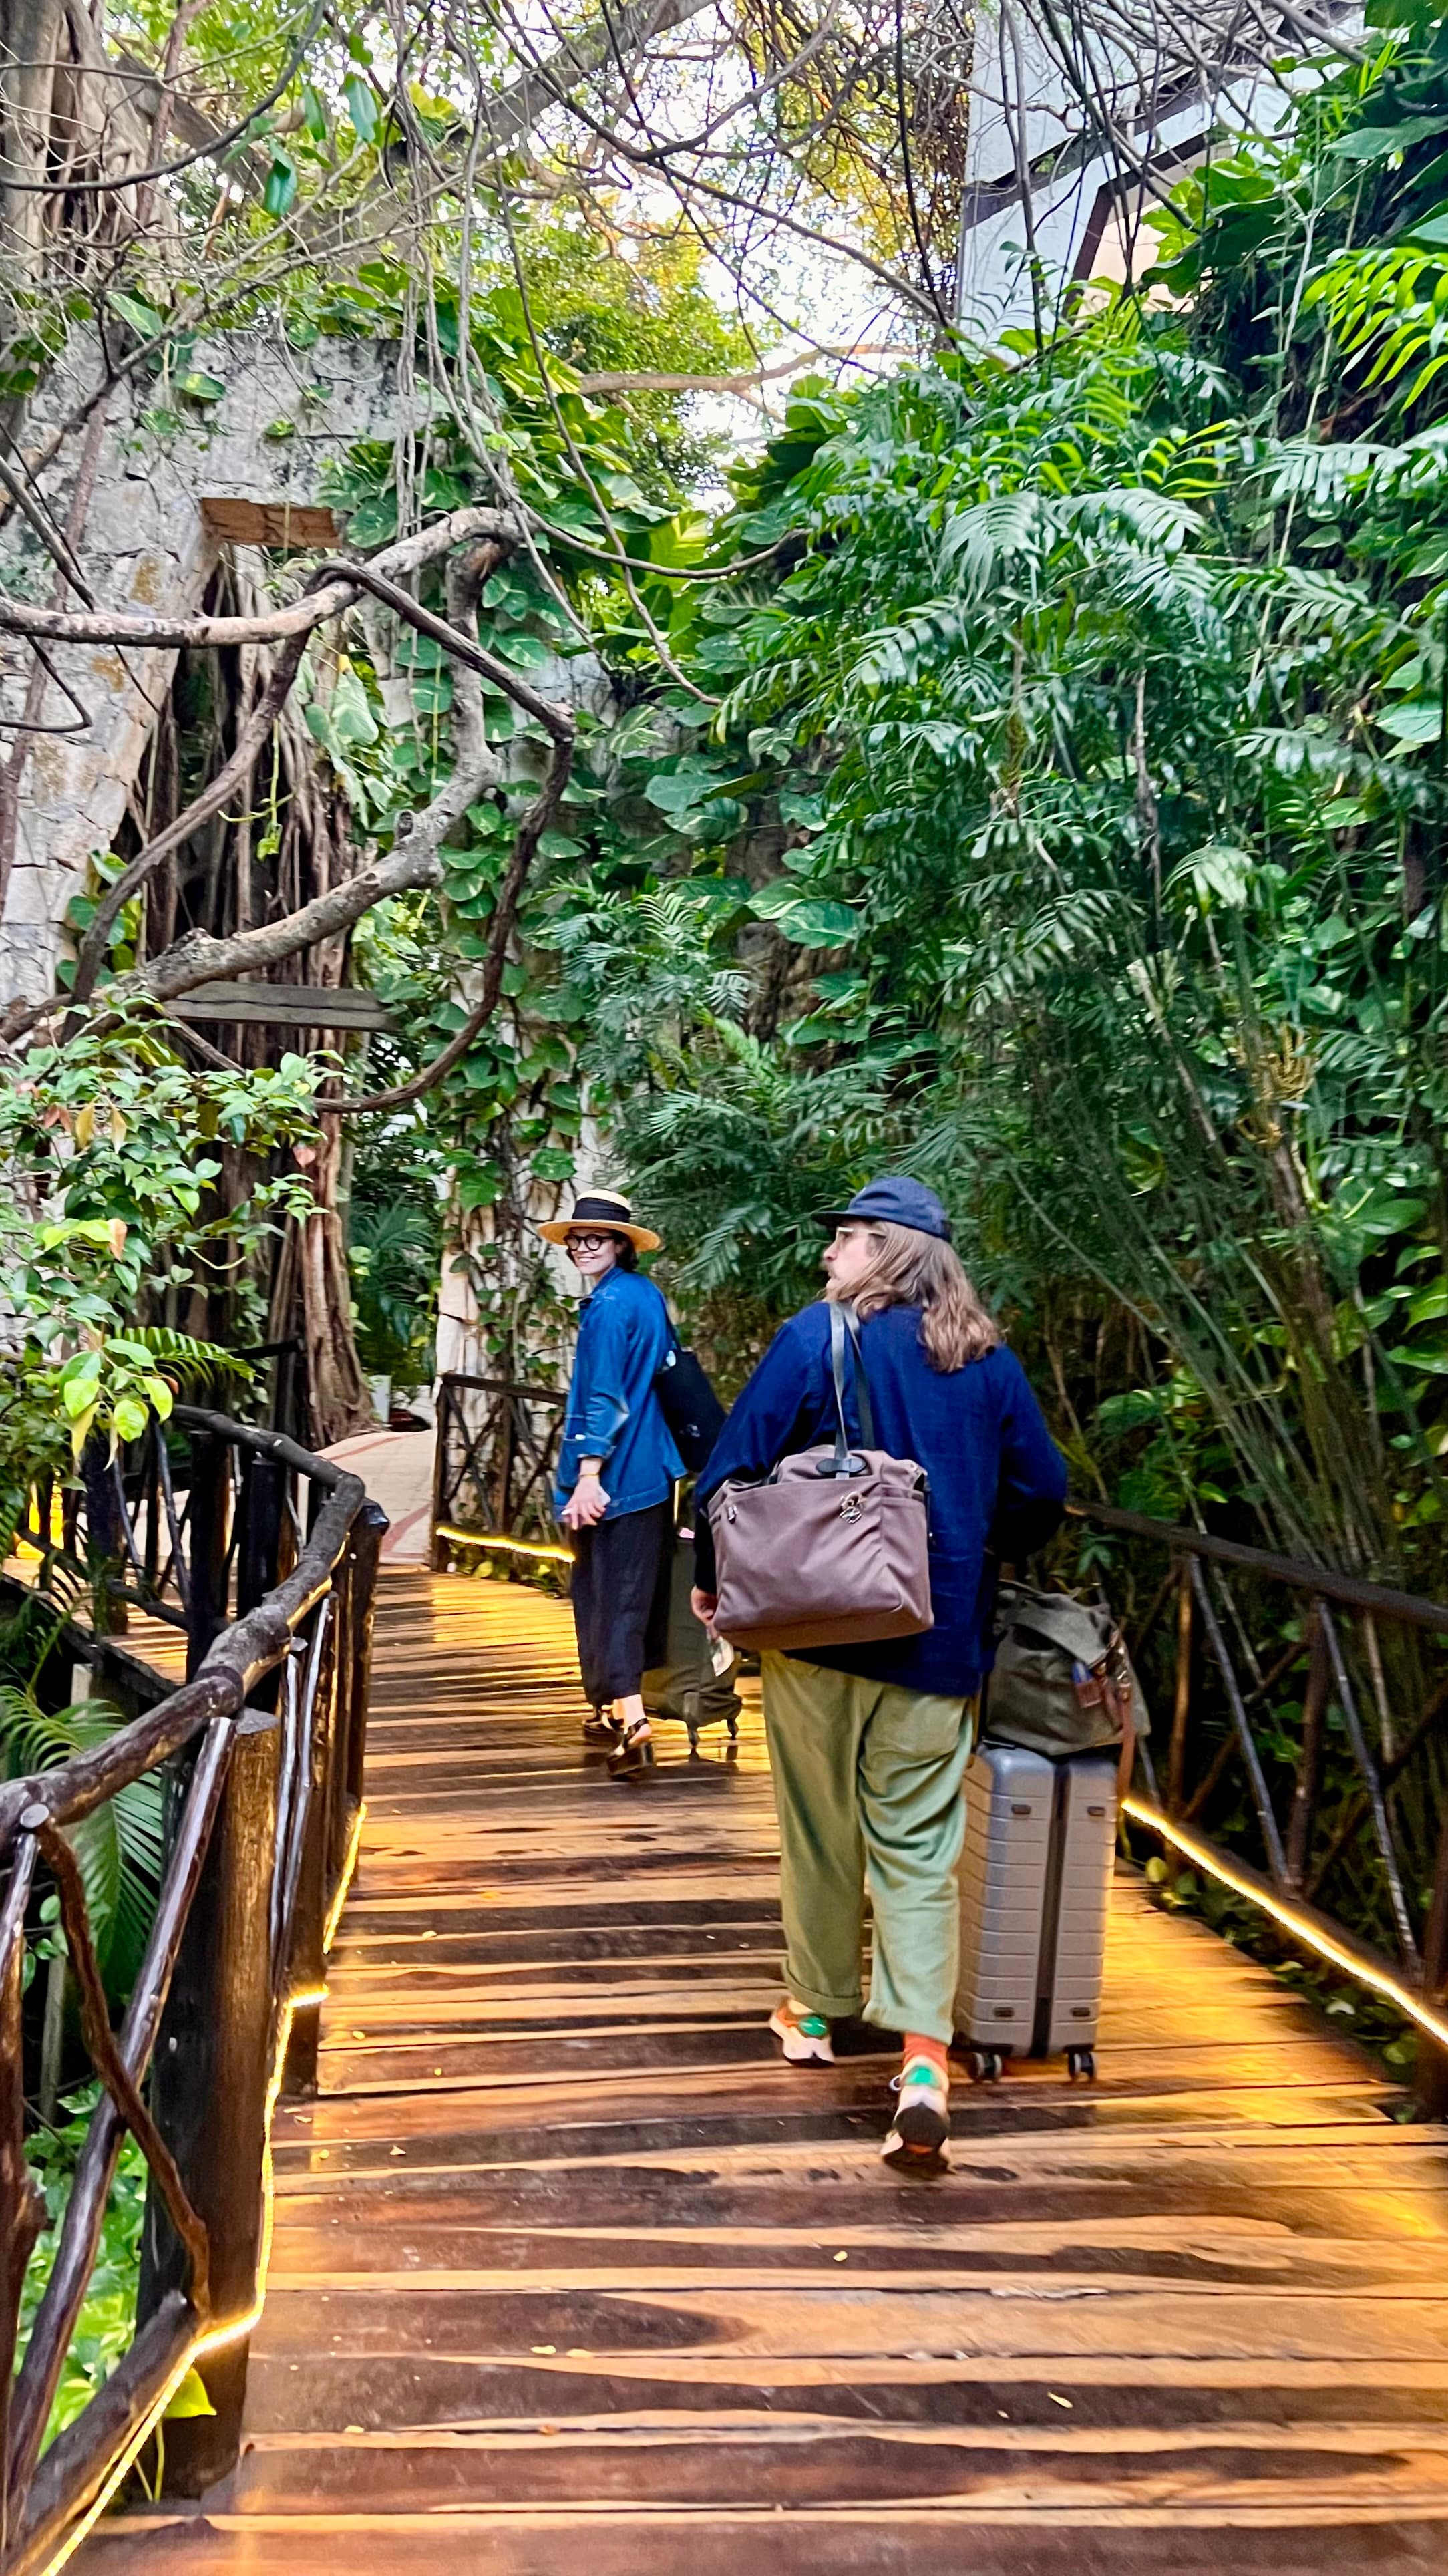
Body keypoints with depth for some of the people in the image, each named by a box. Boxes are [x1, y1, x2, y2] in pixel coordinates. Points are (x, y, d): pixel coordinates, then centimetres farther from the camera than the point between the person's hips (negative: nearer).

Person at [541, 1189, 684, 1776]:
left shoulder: (609, 1305, -14)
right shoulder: (648, 1296, 13)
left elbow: (604, 1396, -20)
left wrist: (588, 1474, -22)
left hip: (616, 1474, -9)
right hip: (654, 1469, 9)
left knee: (610, 1591, -6)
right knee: (637, 1590, 15)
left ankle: (630, 1717, -12)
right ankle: (618, 1707, 28)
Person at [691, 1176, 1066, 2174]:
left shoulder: (819, 1337, -8)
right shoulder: (989, 1361, 4)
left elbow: (735, 1464, -11)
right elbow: (1041, 1494, 8)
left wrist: (713, 1578, 3)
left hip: (820, 1627, -2)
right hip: (939, 1642, 2)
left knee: (820, 1829, 15)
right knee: (919, 1848, 6)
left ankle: (817, 2009, 32)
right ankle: (925, 2062, -7)